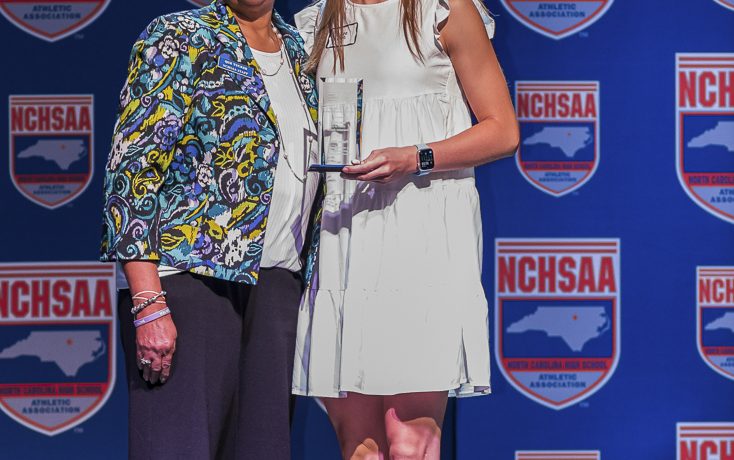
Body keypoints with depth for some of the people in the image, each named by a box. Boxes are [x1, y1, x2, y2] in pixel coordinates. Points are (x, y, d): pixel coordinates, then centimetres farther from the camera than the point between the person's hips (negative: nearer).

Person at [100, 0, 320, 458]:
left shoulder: (299, 50, 16)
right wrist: (148, 305, -19)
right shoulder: (180, 38, -3)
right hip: (189, 281, -6)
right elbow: (131, 170, -10)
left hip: (277, 286, 6)